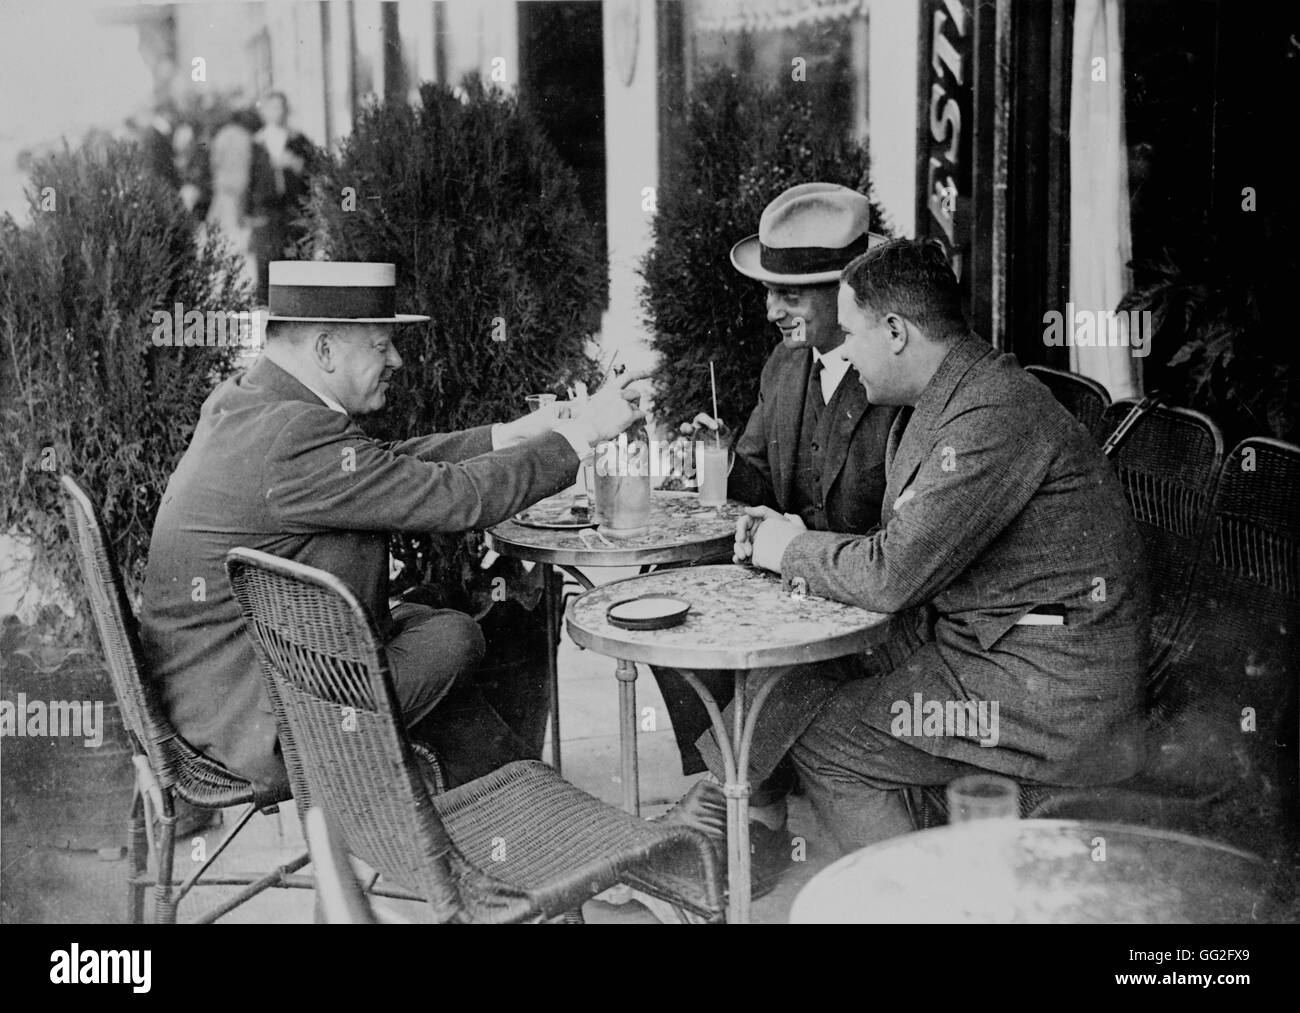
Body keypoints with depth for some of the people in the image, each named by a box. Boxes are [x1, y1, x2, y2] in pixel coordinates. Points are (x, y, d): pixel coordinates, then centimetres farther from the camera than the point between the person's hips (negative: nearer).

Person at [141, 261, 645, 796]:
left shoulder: (240, 400, 5)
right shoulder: (293, 438, -25)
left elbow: (389, 467, 11)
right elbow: (456, 497, -23)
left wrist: (506, 436, 6)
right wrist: (582, 433, -14)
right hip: (253, 724, -10)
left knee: (416, 620, 15)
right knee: (453, 636, -4)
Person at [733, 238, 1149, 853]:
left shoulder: (996, 414, -22)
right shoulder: (946, 400, 12)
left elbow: (893, 576, -23)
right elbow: (905, 550, 16)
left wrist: (790, 550, -6)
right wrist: (797, 538, 4)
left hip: (1054, 694, -10)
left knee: (821, 744, -10)